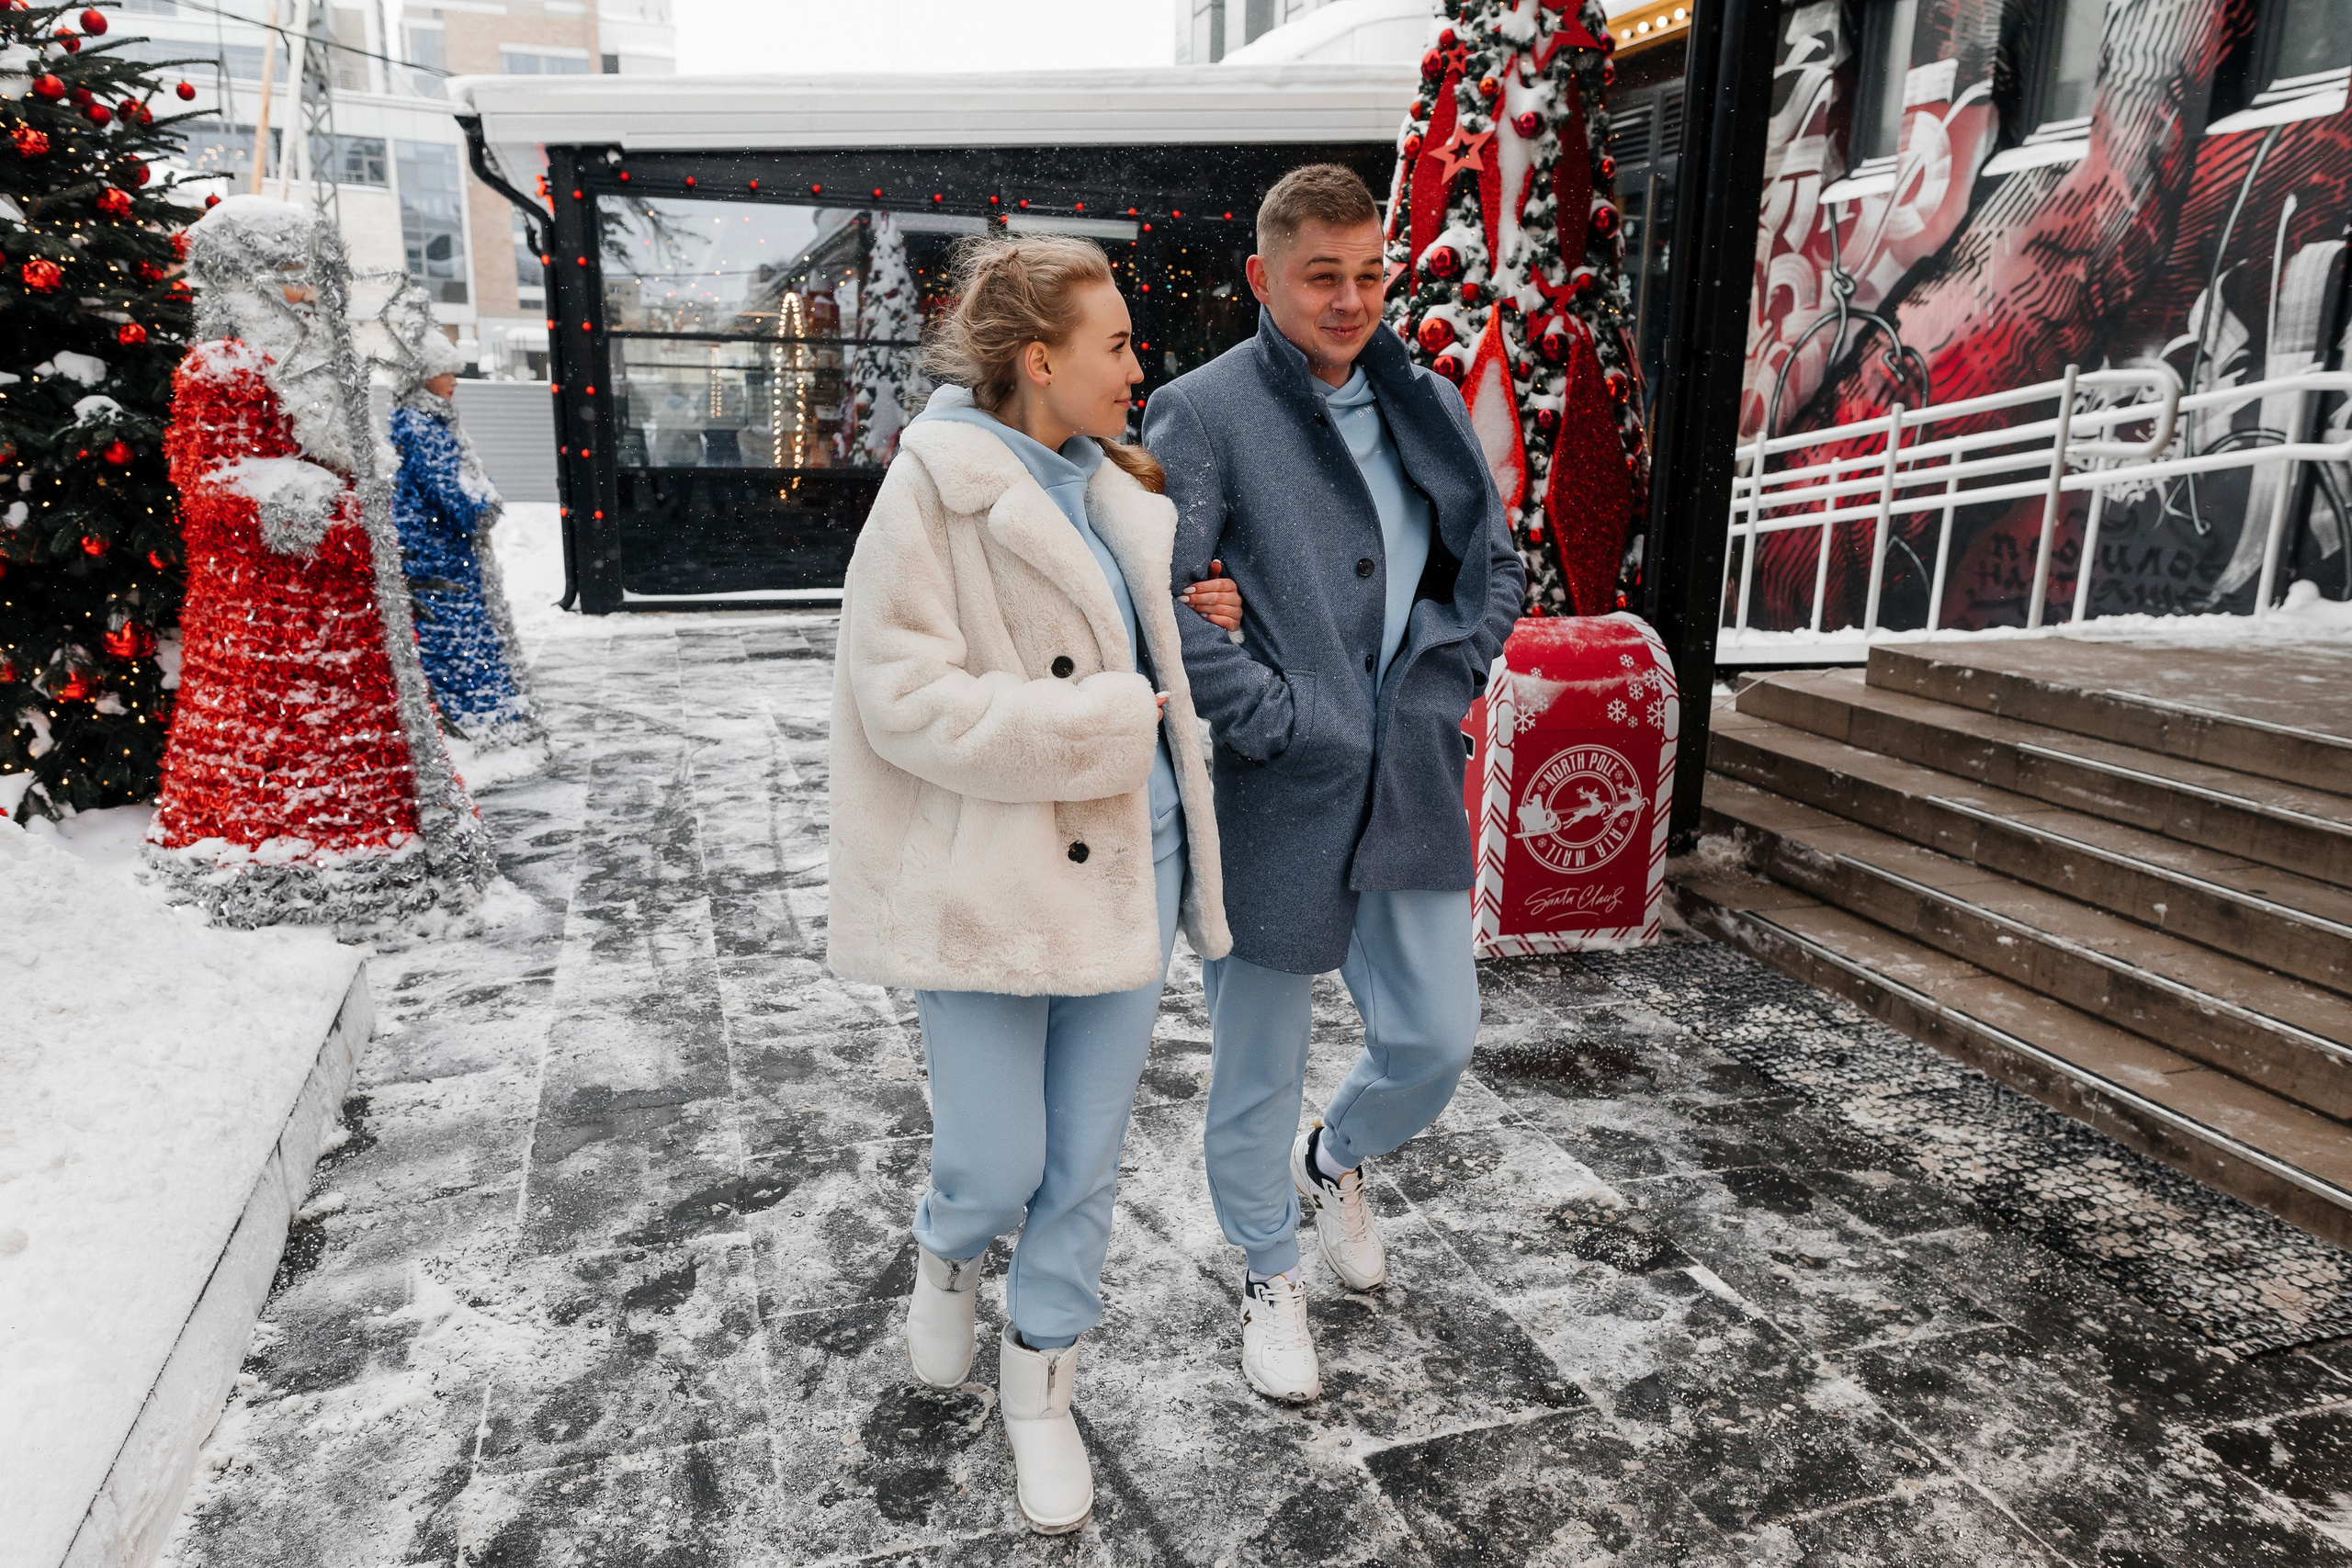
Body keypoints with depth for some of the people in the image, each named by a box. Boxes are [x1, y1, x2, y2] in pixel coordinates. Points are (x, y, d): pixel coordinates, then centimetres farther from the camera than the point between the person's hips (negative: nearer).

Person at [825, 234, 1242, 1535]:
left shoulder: (1114, 487, 11)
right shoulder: (936, 488, -11)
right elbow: (905, 697, -19)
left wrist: (1204, 625, 5)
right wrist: (1100, 727, -19)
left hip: (1126, 863, 6)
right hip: (989, 878, -6)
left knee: (1086, 1159, 13)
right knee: (997, 1168, 3)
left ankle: (1041, 1380, 35)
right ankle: (945, 1252, 40)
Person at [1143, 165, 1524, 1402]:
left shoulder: (1428, 407, 9)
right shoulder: (1205, 413, -10)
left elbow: (1495, 568, 15)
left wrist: (1442, 690, 1)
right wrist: (1273, 713, -18)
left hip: (1410, 788, 5)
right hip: (1273, 796, -5)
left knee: (1437, 1042, 12)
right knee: (1258, 1067, 11)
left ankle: (1335, 1160, 46)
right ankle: (1269, 1277, 38)